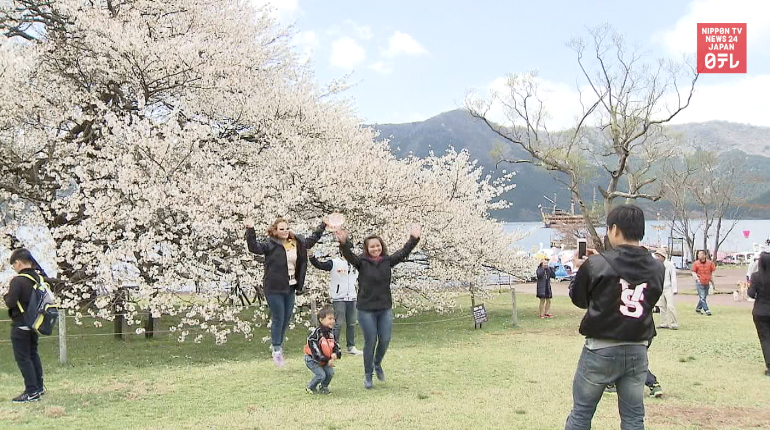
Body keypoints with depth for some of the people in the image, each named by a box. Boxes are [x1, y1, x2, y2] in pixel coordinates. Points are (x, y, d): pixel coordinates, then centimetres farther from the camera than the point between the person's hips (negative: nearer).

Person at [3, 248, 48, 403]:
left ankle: (31, 392, -2)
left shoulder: (18, 280, -20)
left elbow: (10, 303, -22)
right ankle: (39, 387, 27)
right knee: (33, 354, 20)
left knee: (23, 358, -1)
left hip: (20, 325, -8)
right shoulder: (38, 278, 3)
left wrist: (6, 295, -2)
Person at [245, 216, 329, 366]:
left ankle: (279, 345, 29)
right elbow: (254, 247, -23)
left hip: (290, 287, 6)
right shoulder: (271, 245, -9)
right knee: (278, 319, -1)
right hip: (274, 288, -6)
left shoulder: (297, 243, 7)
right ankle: (276, 350, 13)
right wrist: (250, 230, -34)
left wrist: (323, 225, 26)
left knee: (286, 319, 13)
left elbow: (311, 240, 24)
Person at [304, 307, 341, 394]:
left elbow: (336, 346, 3)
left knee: (330, 372, -6)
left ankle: (323, 387, 20)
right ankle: (310, 387, 9)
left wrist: (336, 354, -21)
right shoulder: (316, 334, -25)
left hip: (325, 360, 7)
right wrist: (327, 360, -25)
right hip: (312, 359, -7)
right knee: (321, 375, -17)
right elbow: (315, 351, -26)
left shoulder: (330, 334, 0)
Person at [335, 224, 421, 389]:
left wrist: (414, 239, -14)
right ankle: (368, 374, 19)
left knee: (385, 340, 4)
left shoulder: (387, 261, 3)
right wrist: (343, 243, -42)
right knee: (370, 342, 2)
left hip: (385, 309, 3)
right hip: (366, 310, -3)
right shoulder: (362, 262, -7)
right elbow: (349, 255, -23)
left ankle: (377, 364, 34)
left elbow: (403, 253, -3)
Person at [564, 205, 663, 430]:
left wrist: (582, 269, 20)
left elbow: (579, 299, 0)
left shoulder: (596, 265, -13)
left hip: (600, 350, -3)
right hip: (637, 351, 4)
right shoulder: (656, 268, -2)